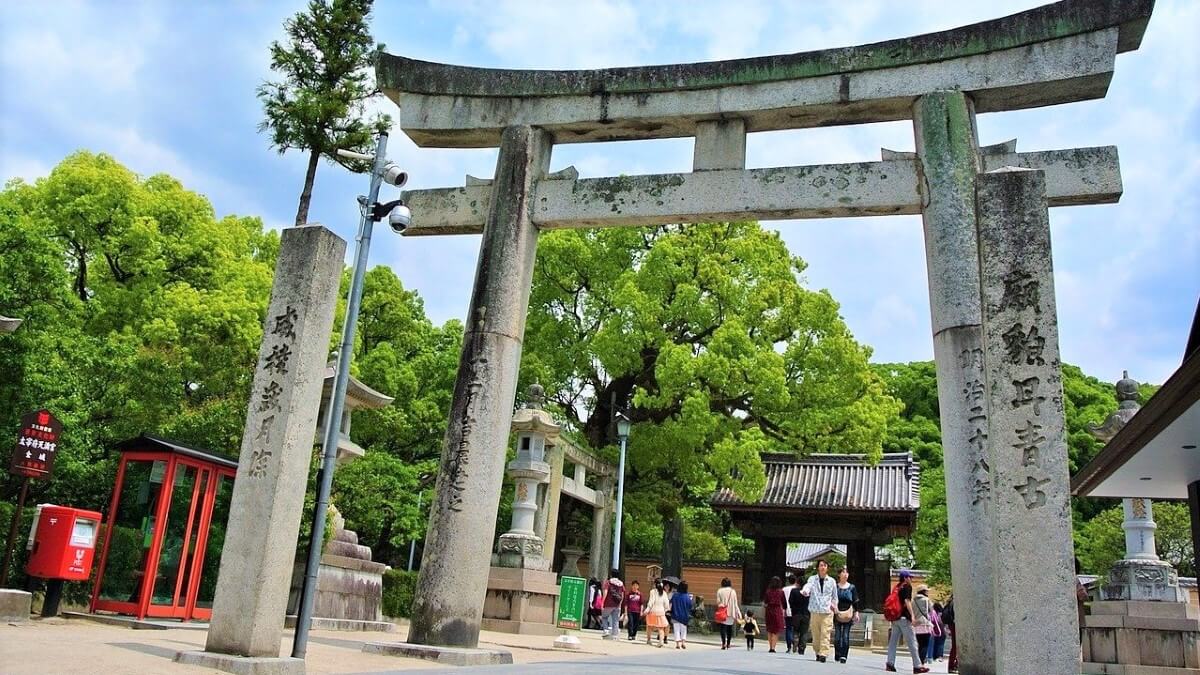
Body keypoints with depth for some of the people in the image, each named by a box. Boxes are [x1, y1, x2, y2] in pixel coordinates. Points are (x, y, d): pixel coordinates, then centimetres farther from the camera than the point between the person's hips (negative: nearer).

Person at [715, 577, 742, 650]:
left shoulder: (720, 591, -3)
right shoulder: (733, 591, 3)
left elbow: (718, 602, -5)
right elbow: (735, 604, 5)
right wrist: (738, 614, 9)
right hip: (731, 613, 3)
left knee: (723, 627, -4)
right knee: (729, 628, 14)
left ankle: (724, 643, -17)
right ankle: (728, 643, 18)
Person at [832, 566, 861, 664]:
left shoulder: (852, 587, 7)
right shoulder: (835, 586, 5)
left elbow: (855, 601, 8)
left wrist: (856, 613, 2)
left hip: (848, 614, 0)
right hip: (837, 614, 0)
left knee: (846, 636, -5)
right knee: (837, 635, 1)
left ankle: (844, 656, -3)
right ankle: (837, 655, 10)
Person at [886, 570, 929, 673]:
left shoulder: (896, 587, 17)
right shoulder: (907, 587, -5)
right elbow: (907, 601, -17)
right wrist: (912, 615, -19)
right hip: (904, 617, -7)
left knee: (893, 641, 7)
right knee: (912, 642, -3)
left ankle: (890, 664, 2)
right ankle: (917, 666, -3)